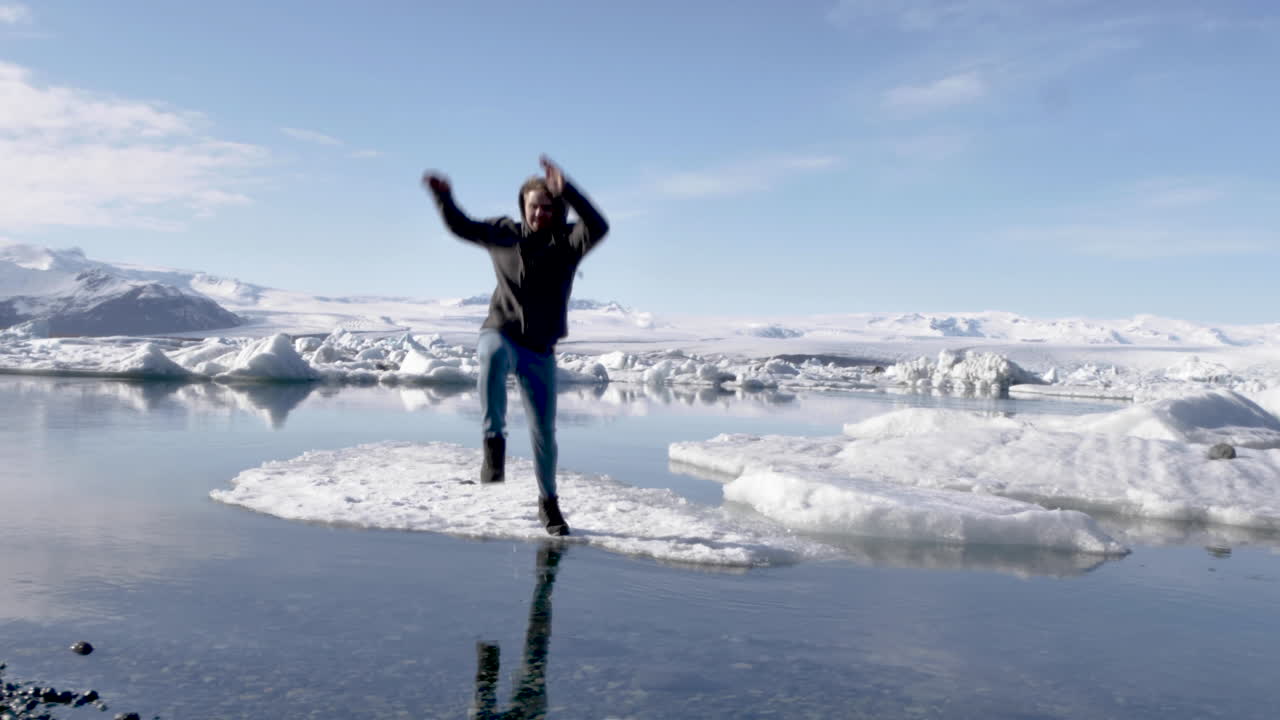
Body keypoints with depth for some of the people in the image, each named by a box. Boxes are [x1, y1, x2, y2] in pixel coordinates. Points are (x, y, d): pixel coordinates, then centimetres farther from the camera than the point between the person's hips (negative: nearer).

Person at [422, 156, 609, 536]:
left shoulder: (568, 242, -7)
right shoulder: (504, 233, 1)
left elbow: (598, 226, -27)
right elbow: (461, 226, 12)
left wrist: (567, 190, -39)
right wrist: (444, 197, -6)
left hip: (540, 351, 0)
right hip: (500, 333, 0)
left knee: (544, 430, 7)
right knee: (493, 357, -41)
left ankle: (548, 502, 29)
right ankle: (494, 442, -38)